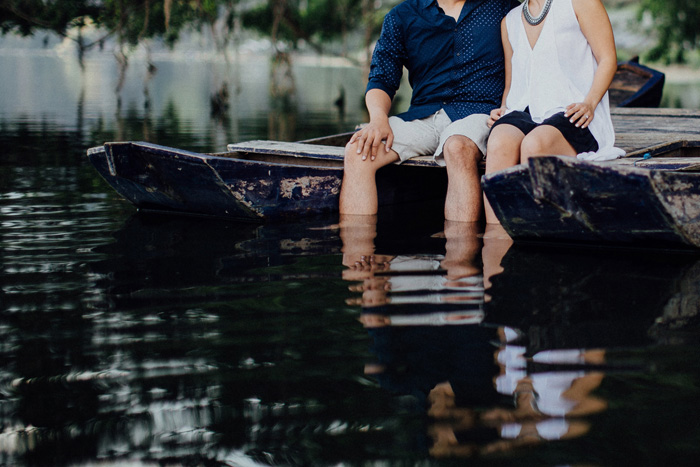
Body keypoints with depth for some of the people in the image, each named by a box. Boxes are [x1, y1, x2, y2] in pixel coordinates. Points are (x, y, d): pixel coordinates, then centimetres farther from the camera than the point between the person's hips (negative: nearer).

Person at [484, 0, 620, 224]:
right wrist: (503, 110, 5)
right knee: (500, 144, -33)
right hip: (524, 113, 4)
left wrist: (589, 104, -14)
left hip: (572, 116, -4)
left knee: (534, 144, -38)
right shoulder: (510, 21, 23)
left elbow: (608, 59, 1)